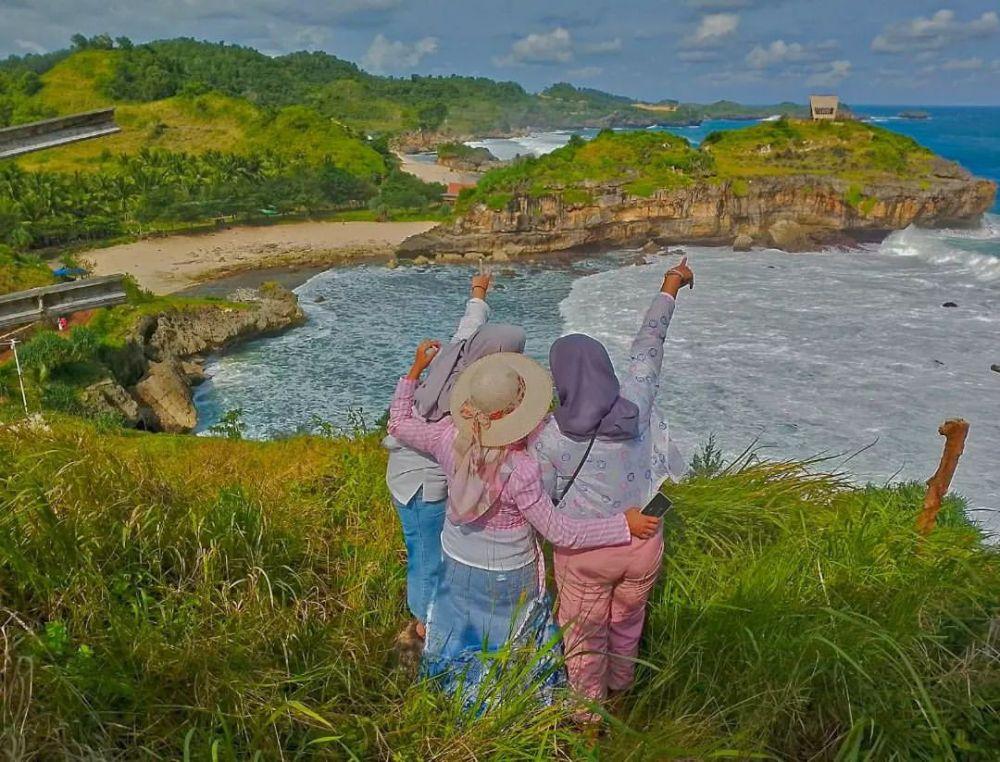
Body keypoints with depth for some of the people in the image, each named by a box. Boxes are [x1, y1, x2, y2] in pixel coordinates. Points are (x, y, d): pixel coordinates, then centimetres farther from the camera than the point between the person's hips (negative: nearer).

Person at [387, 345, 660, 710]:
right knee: (510, 641, 26)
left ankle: (450, 694, 58)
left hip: (457, 560, 5)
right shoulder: (520, 469, -39)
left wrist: (416, 369, 0)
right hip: (507, 574, -5)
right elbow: (560, 533, -30)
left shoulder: (449, 437, -25)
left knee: (458, 626, 32)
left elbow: (398, 424, -5)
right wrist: (625, 525, -25)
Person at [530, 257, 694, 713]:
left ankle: (589, 709, 41)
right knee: (627, 621, 30)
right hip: (643, 544, 3)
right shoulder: (635, 401, -16)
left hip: (584, 552, -3)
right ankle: (620, 683, 55)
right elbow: (648, 346, -1)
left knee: (584, 634, 21)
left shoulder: (548, 437, -22)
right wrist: (669, 289, 13)